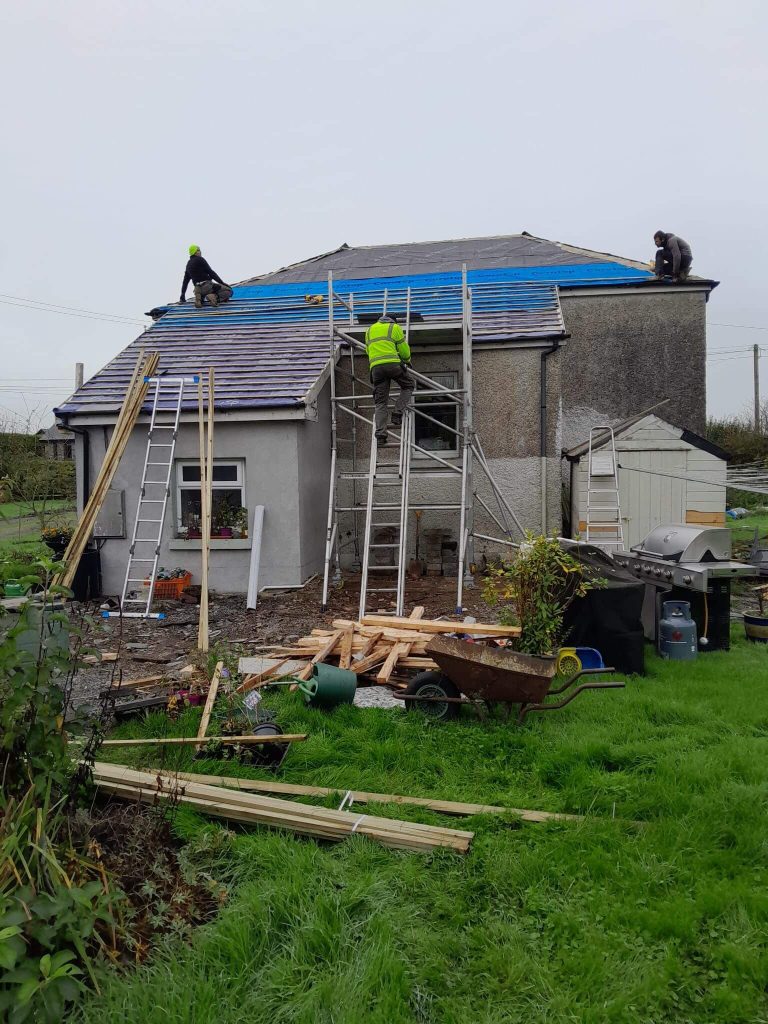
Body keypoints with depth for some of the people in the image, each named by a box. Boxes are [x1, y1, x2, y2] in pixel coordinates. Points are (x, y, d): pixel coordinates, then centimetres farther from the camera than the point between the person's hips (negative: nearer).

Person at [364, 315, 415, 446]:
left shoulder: (370, 330, 26)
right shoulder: (395, 327, 13)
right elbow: (403, 348, 11)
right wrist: (407, 360, 30)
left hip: (375, 366, 3)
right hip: (393, 363, -3)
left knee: (380, 402, 3)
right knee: (408, 385, 20)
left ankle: (380, 434, -7)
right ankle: (397, 414, 3)